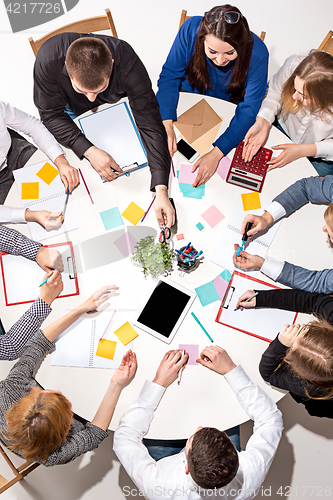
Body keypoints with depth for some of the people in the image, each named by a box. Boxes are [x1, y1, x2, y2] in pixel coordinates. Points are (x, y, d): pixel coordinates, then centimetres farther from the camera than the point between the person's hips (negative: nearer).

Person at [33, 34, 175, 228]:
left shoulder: (127, 61, -42)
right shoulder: (48, 58, -41)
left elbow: (150, 123, -41)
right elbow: (51, 115, -28)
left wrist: (161, 190, -50)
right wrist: (89, 150, -45)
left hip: (115, 103, 0)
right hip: (73, 110, 0)